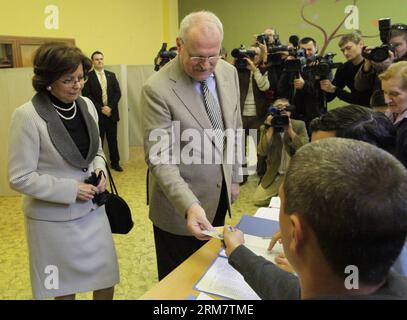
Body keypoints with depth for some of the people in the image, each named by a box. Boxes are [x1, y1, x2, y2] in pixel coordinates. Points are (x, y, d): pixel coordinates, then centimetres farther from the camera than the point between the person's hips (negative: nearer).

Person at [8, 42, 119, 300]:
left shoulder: (86, 105, -1)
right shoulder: (28, 116, -18)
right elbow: (20, 178, -15)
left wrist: (100, 168, -8)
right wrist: (71, 189, -19)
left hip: (92, 209, 5)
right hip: (54, 219, -4)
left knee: (107, 280, 15)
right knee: (64, 287, 17)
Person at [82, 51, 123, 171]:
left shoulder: (111, 75, 11)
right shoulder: (88, 76, -2)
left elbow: (118, 93, 5)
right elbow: (87, 95, -8)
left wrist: (110, 107, -9)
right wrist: (101, 108, -14)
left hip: (111, 112, 3)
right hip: (97, 114, -3)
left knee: (113, 140, 10)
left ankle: (115, 162, 20)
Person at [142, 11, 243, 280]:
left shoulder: (229, 72, -1)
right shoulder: (157, 89, -22)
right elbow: (159, 159, -23)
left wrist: (235, 177, 12)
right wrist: (190, 205, -34)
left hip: (220, 196, 6)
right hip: (179, 204, -5)